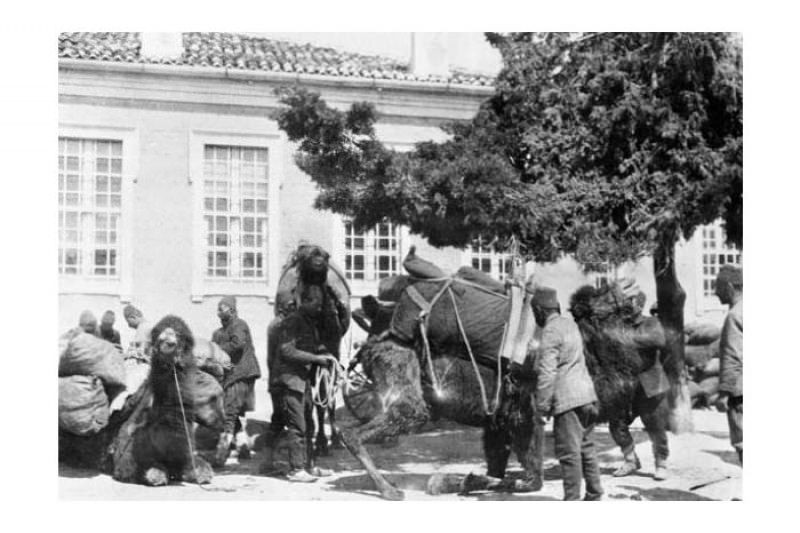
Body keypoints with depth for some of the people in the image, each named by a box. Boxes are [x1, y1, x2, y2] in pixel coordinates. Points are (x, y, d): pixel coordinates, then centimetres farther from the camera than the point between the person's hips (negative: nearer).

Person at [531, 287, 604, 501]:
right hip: (586, 394, 9)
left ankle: (572, 501, -2)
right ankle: (594, 495, 23)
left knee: (569, 451, -4)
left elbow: (547, 372, -18)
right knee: (586, 446, 16)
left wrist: (542, 404, -12)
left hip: (567, 398, -9)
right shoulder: (570, 324, 13)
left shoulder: (551, 332, -14)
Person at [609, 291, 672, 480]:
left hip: (650, 387, -4)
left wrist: (632, 337, -34)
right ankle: (631, 461, 17)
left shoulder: (651, 323, -6)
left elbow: (659, 340, -28)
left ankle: (661, 465, 22)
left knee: (656, 430, 2)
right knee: (616, 424, -2)